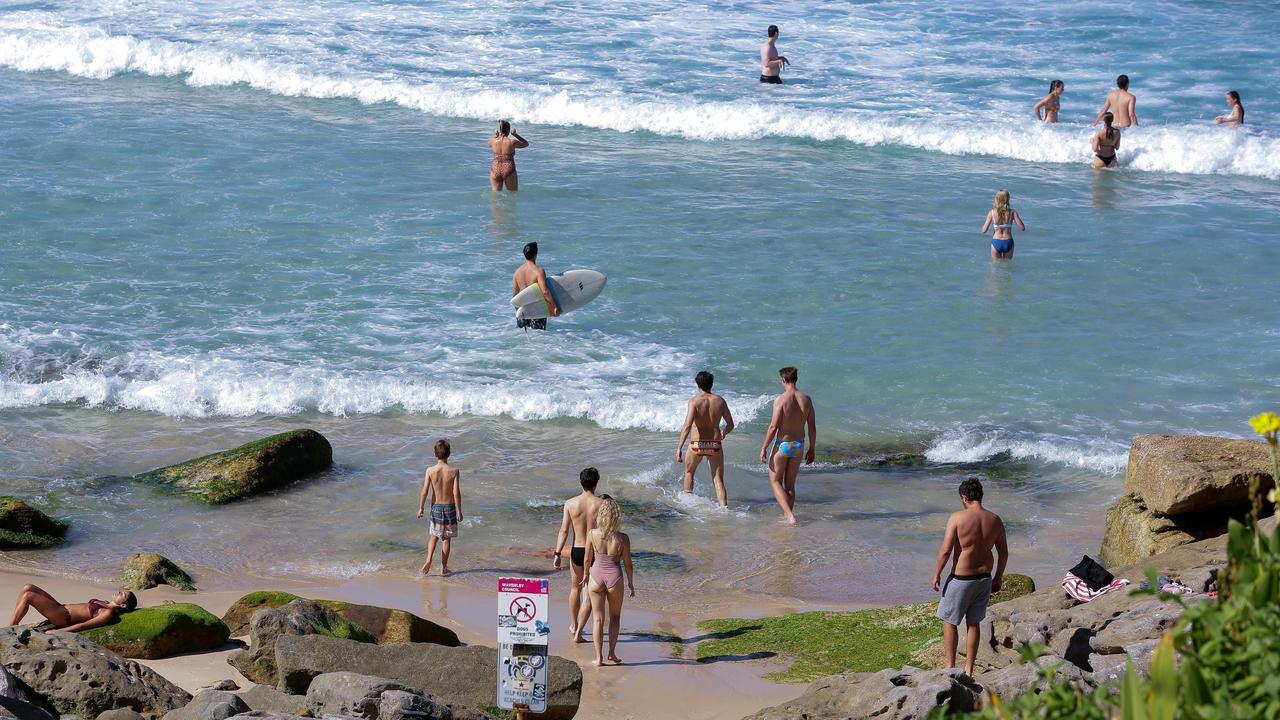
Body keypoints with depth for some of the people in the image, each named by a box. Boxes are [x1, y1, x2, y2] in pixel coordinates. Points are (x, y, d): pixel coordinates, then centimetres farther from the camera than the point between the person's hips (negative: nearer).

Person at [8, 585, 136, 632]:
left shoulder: (108, 614, -16)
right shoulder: (106, 604, 14)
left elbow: (83, 625, -20)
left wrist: (56, 632, -22)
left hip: (63, 617, -9)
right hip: (61, 608, 9)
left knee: (27, 596, -18)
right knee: (27, 588, 1)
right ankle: (13, 624, 3)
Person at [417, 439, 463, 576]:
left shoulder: (430, 470, -12)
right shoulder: (454, 471, -14)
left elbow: (425, 491, -11)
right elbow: (456, 493, -15)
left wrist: (421, 508, 2)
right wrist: (459, 512, -6)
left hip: (436, 507, 1)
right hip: (450, 507, -1)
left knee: (434, 535, 20)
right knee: (447, 538, 12)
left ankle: (429, 559, 0)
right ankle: (443, 567, 16)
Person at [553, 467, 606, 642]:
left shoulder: (570, 503, -5)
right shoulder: (601, 504, -10)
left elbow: (564, 531, -7)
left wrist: (558, 554, -4)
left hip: (577, 551, 2)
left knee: (576, 588, 25)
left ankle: (573, 626, 40)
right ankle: (578, 632, 0)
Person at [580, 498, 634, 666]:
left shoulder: (592, 534, -13)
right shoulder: (622, 538, -14)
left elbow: (588, 559, -1)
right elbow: (627, 564, -5)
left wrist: (586, 575, 17)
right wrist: (631, 583, 10)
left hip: (596, 577, 1)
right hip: (615, 578, 0)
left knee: (598, 618, 11)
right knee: (615, 616, 21)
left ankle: (599, 658, 12)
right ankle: (612, 652, 17)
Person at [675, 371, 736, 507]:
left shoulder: (695, 401, -11)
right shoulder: (720, 401, 0)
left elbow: (687, 426, -21)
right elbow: (730, 425, 7)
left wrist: (679, 447, -22)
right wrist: (723, 434, 29)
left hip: (697, 444, -2)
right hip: (715, 444, 2)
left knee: (689, 472, 26)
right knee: (718, 480, 3)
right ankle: (724, 507, -12)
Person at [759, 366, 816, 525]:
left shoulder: (781, 399, -16)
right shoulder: (806, 399, 0)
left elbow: (773, 427, -18)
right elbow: (812, 427, 4)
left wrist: (764, 448, -9)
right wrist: (812, 449, 15)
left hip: (782, 445, -5)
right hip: (798, 446, 5)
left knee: (775, 482, 7)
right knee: (790, 484, 18)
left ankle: (789, 514, -10)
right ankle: (788, 515, 20)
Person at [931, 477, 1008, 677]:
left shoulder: (957, 518, -17)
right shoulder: (995, 520, -3)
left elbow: (945, 550, -17)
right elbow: (1004, 553, 4)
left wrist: (937, 574, -4)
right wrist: (998, 578, 17)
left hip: (961, 579, -5)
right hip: (984, 578, 5)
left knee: (949, 621, 12)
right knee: (973, 623, 16)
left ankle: (950, 666, 16)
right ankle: (969, 670, 21)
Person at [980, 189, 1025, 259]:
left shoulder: (992, 213, -8)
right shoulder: (1012, 212, -9)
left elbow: (984, 231, -8)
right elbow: (1022, 228, -8)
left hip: (996, 243, 0)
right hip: (1008, 242, 0)